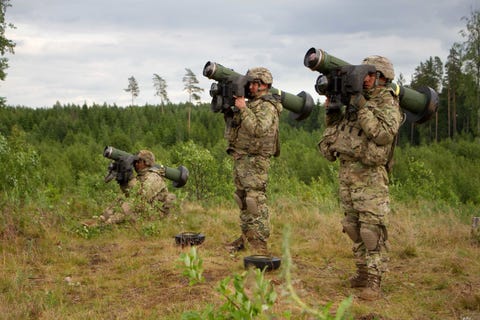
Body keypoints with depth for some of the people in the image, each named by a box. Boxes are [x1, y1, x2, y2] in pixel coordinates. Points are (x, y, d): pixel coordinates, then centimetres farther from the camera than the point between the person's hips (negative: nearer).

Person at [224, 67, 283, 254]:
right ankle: (246, 237, 22)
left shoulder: (267, 106, -10)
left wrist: (243, 109, -22)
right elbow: (233, 124, 20)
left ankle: (260, 243, -9)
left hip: (255, 161, -9)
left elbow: (259, 129, -26)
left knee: (256, 200, -10)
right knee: (243, 200, 13)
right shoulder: (251, 103, 17)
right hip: (240, 159, 10)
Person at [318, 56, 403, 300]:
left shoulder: (388, 104, -4)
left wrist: (362, 108, -19)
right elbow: (335, 127, 23)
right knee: (353, 227, 12)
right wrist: (332, 107, 6)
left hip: (370, 175, -7)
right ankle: (363, 272, 22)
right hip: (346, 171, 7)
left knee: (372, 229, -10)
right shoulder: (355, 98, 16)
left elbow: (384, 134, -21)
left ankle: (373, 281, -9)